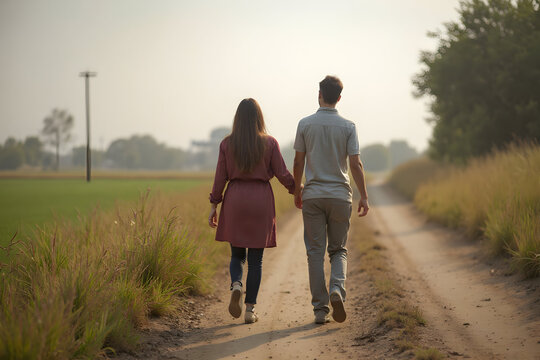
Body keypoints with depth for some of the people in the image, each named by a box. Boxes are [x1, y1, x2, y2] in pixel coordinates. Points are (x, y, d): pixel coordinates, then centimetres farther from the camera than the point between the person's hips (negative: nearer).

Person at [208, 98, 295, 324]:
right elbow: (282, 174, -2)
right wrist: (296, 190, 16)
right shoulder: (270, 143, -3)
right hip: (261, 201, -1)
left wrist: (214, 206, 7)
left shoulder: (227, 144, 0)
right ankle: (250, 309, 4)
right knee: (256, 258, 6)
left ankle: (236, 285, -14)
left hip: (234, 202, 1)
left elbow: (220, 177, 1)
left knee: (237, 254, 16)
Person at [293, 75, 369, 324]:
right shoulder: (348, 126, -1)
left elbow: (298, 162, 3)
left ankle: (320, 308, 2)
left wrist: (297, 190, 16)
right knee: (338, 249, 12)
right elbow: (355, 164, -5)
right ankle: (337, 288, -15)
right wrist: (364, 197, 0)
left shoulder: (305, 124, 0)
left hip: (313, 195, 0)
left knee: (315, 252, 4)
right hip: (340, 195, 0)